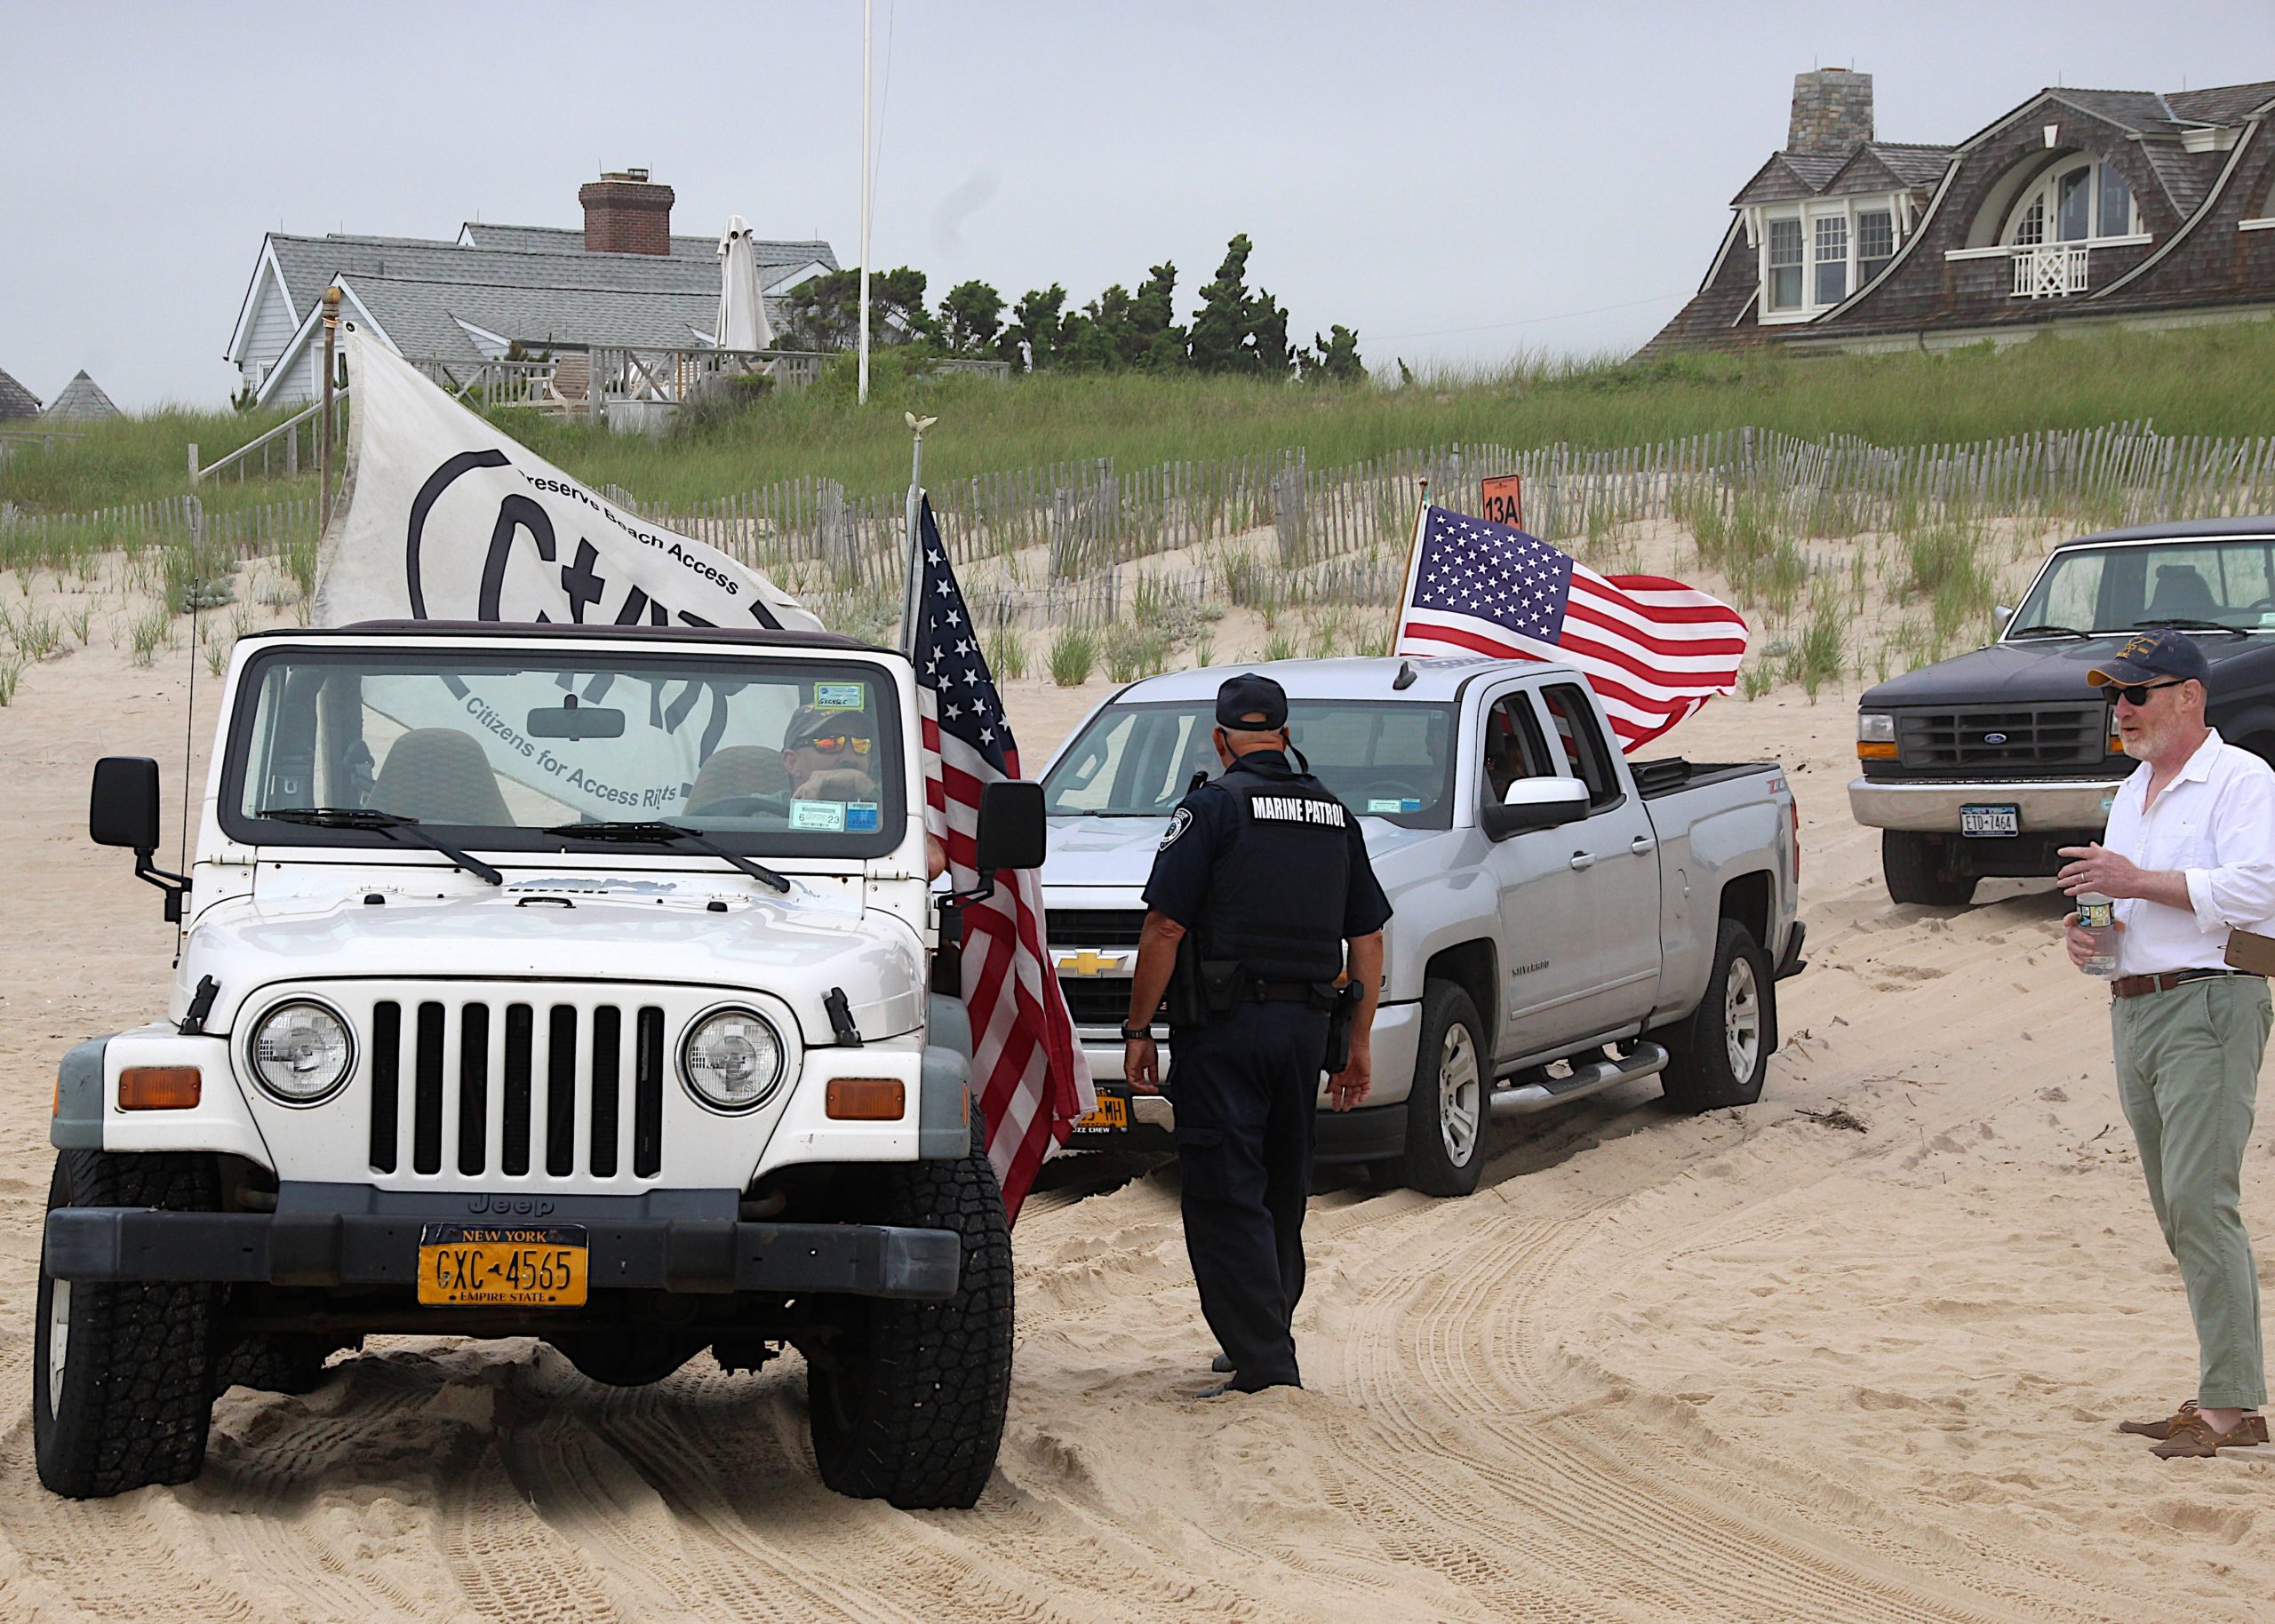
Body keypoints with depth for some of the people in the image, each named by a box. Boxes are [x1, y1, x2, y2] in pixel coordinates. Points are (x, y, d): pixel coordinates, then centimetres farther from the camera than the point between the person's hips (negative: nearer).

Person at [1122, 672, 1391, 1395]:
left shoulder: (1213, 806, -6)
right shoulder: (1334, 814, 12)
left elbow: (1164, 929, -12)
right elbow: (1368, 937, 14)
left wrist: (1138, 1030, -5)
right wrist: (1359, 1044, 19)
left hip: (1225, 1028, -6)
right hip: (1305, 1025, 6)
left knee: (1225, 1199, -6)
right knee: (1282, 1195, 18)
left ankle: (1265, 1364, -14)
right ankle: (1266, 1342, 28)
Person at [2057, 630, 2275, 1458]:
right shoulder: (2131, 792, 22)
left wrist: (2138, 881, -17)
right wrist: (2089, 929, 7)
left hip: (2209, 1006, -9)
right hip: (2133, 1009, 9)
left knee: (2199, 1202, -16)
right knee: (2181, 1214, 8)